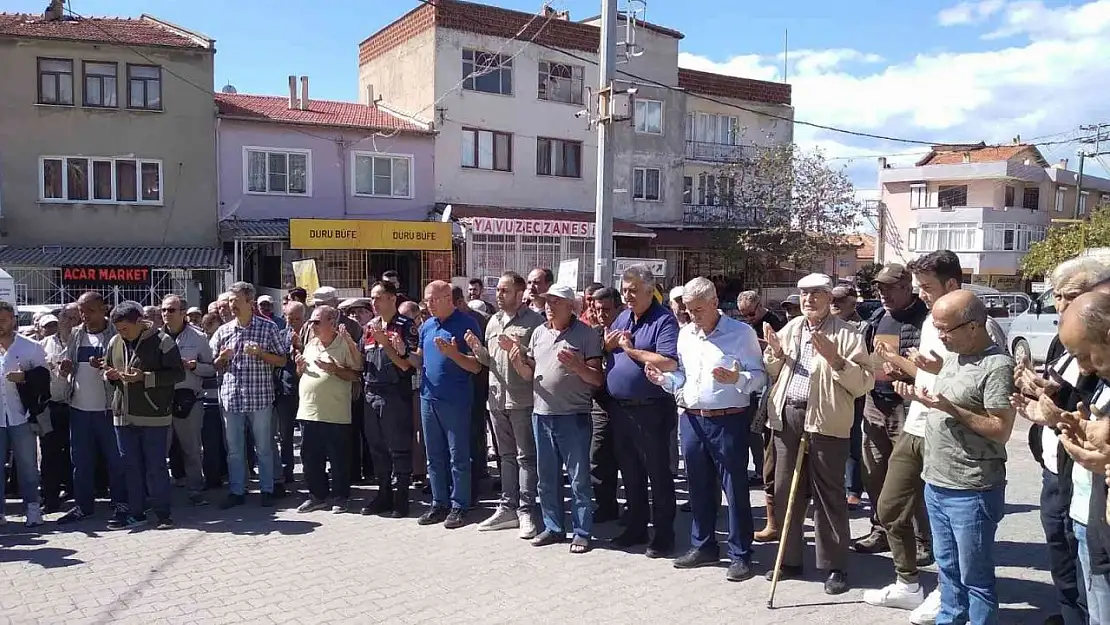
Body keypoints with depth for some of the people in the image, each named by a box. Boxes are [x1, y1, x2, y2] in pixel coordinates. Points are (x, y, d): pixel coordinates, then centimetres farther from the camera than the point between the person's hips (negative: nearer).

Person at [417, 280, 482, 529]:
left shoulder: (466, 324, -8)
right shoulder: (426, 326, 12)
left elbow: (476, 367, -10)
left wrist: (453, 353, -25)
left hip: (455, 400, -6)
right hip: (428, 398, 7)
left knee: (458, 457, 1)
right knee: (434, 456, 13)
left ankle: (459, 506, 10)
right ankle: (439, 503, 24)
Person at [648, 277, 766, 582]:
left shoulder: (741, 332, -5)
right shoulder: (685, 334, 11)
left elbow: (759, 375, -6)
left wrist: (737, 379, -25)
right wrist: (663, 378, 0)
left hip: (729, 420, -6)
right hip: (692, 419, 6)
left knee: (735, 488, 0)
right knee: (698, 487, 14)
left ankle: (741, 554, 11)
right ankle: (703, 546, 28)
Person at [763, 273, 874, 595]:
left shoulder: (846, 335, -4)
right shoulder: (790, 328, 12)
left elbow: (864, 382, -10)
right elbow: (772, 373, 20)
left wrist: (834, 357, -21)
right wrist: (775, 353, 0)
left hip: (826, 421, -5)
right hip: (787, 417, 6)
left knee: (828, 496, 3)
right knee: (786, 492, 13)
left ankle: (835, 567, 16)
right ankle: (790, 559, 27)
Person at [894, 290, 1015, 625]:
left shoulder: (997, 366, -17)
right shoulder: (953, 356, 9)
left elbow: (1001, 430, -20)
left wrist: (951, 408, -24)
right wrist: (918, 394, 3)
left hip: (971, 493, -8)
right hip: (936, 485, 8)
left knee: (974, 577, 5)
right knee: (947, 568, 21)